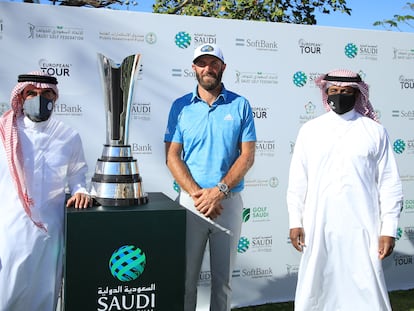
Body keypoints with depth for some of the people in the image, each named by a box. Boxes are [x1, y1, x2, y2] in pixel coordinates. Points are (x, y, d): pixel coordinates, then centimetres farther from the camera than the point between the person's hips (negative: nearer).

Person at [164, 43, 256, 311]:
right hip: (190, 201, 0)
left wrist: (218, 192, -15)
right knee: (186, 276, 7)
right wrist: (198, 194, -15)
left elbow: (247, 156, -3)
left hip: (230, 201, 0)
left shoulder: (240, 105, 2)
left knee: (223, 278, 12)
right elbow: (172, 156, -2)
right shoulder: (181, 106, 3)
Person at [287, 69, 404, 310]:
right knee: (314, 290, 10)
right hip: (318, 227, 2)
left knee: (366, 291, 1)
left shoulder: (375, 132, 2)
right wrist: (295, 221, 2)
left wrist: (389, 229, -2)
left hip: (361, 229, -1)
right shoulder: (310, 130, 5)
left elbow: (389, 184, 1)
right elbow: (298, 181, 5)